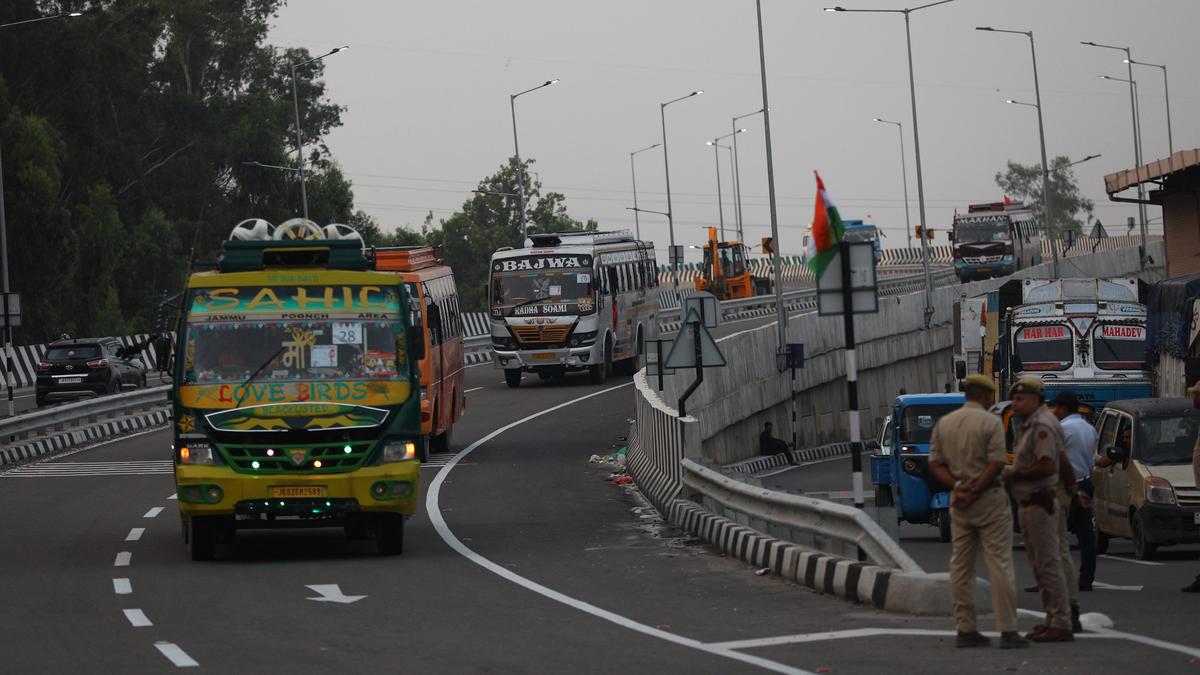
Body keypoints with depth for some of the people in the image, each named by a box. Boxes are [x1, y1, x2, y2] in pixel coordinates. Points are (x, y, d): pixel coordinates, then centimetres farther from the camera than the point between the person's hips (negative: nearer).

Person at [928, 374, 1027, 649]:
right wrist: (974, 491, -13)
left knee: (961, 566, 8)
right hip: (989, 499, -5)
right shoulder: (991, 422, -9)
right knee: (1000, 565, -4)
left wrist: (958, 487, -8)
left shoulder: (943, 423, 7)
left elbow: (935, 463, 2)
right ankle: (1008, 631, -7)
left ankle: (965, 630, 7)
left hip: (958, 499, 5)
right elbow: (996, 464, -16)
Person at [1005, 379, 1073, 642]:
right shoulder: (1030, 425, 17)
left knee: (1048, 564, -10)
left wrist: (1013, 474, -15)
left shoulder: (1042, 426, -16)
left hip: (1040, 505, -11)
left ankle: (1061, 624, -10)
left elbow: (1046, 467, -24)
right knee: (1040, 566, 14)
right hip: (1029, 504, 11)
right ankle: (1053, 620, 19)